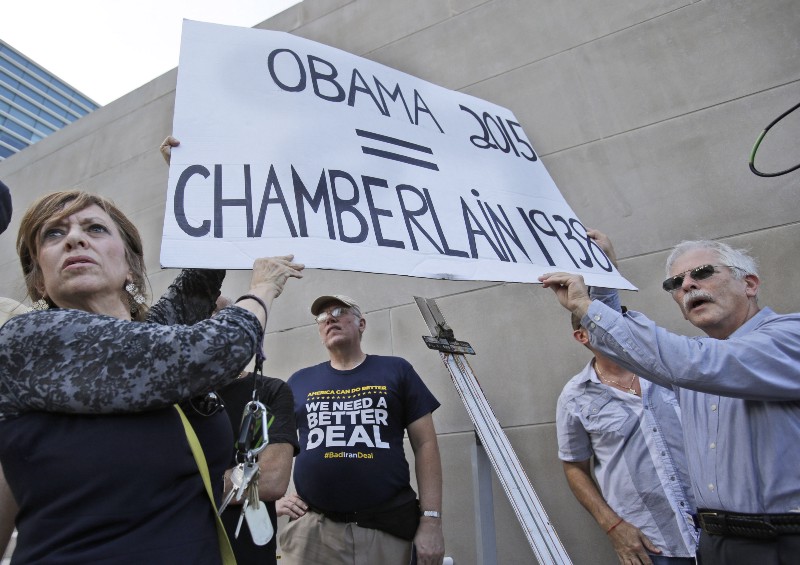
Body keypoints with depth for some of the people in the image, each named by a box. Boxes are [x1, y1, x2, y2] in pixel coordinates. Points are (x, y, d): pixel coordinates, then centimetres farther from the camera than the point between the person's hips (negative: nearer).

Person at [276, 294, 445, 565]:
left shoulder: (396, 370, 2)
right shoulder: (299, 382, 7)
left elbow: (425, 444, -1)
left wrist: (431, 520, -6)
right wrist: (276, 496, 0)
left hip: (389, 527, 0)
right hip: (312, 527, 1)